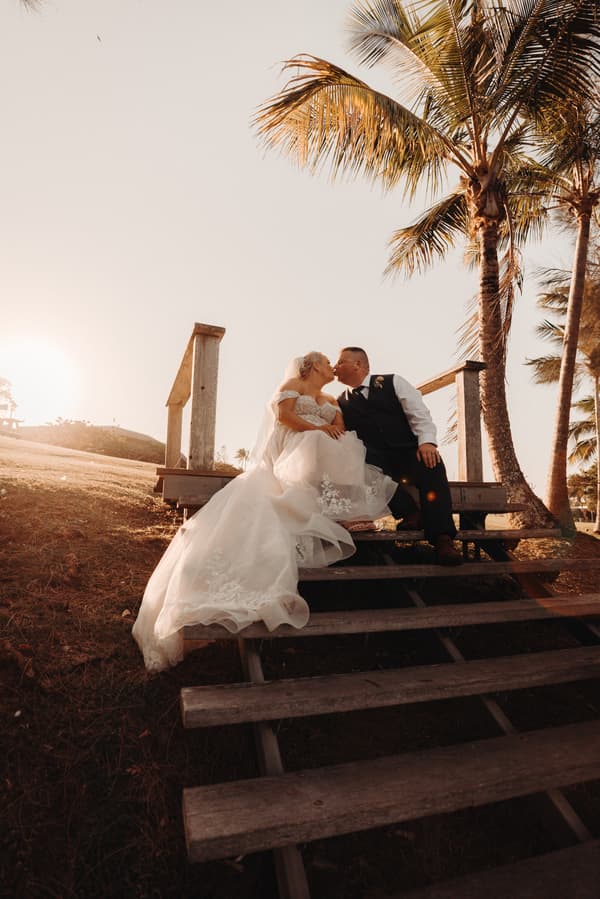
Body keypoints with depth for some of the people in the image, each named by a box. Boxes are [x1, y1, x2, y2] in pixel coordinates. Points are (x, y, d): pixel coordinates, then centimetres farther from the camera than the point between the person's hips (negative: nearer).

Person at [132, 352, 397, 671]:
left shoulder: (332, 401, 30)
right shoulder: (293, 384, 12)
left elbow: (340, 429, 14)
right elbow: (283, 415, -6)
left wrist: (327, 432, -9)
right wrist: (317, 429, -4)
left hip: (324, 460, 5)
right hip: (289, 457, -5)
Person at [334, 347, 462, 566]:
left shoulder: (392, 382, 9)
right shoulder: (342, 403, 15)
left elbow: (419, 412, 0)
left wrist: (426, 441, -16)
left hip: (411, 452, -1)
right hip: (379, 460, 1)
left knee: (432, 466, -33)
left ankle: (442, 539, -37)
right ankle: (409, 512, -23)